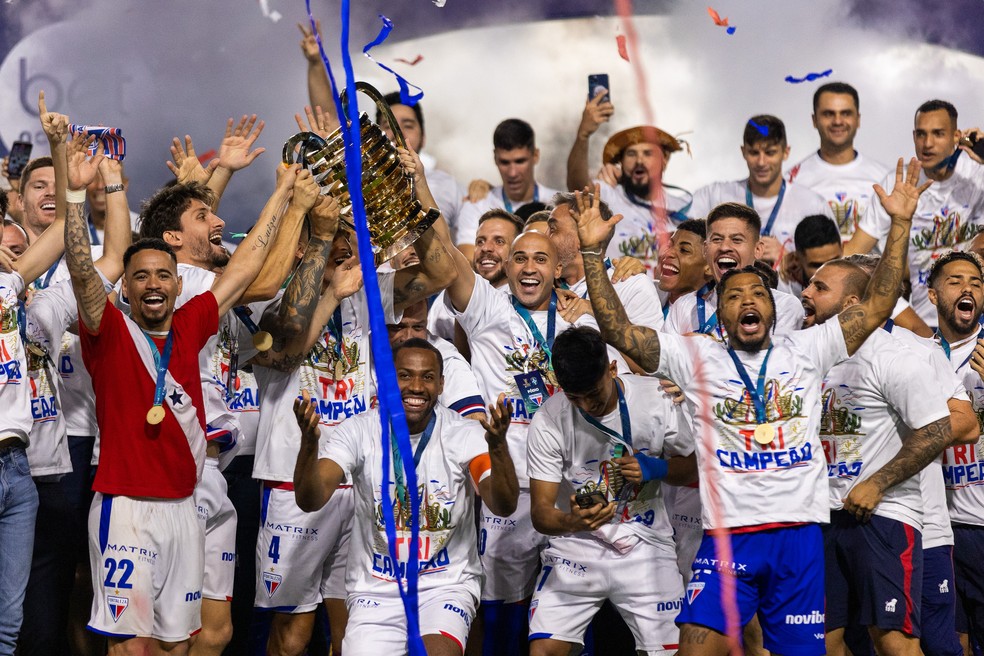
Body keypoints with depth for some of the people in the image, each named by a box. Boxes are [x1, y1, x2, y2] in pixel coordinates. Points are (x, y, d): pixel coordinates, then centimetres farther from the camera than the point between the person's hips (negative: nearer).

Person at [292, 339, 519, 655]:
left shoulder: (466, 435, -8)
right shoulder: (357, 432, -7)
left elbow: (503, 507, -22)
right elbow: (310, 500, -21)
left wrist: (497, 446, -41)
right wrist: (309, 441, -40)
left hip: (447, 585, -2)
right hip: (375, 590, 2)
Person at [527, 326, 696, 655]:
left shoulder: (657, 398, -10)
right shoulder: (548, 421, -15)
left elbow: (690, 468, 6)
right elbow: (540, 513, -14)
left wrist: (656, 468, -17)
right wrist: (572, 522, -37)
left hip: (644, 545, 1)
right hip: (576, 546, -1)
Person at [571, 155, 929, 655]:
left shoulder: (806, 351, 11)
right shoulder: (696, 358, 7)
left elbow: (876, 307, 6)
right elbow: (617, 329, 0)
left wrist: (900, 223, 1)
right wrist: (593, 253, -9)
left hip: (800, 534, 1)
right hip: (727, 537, -1)